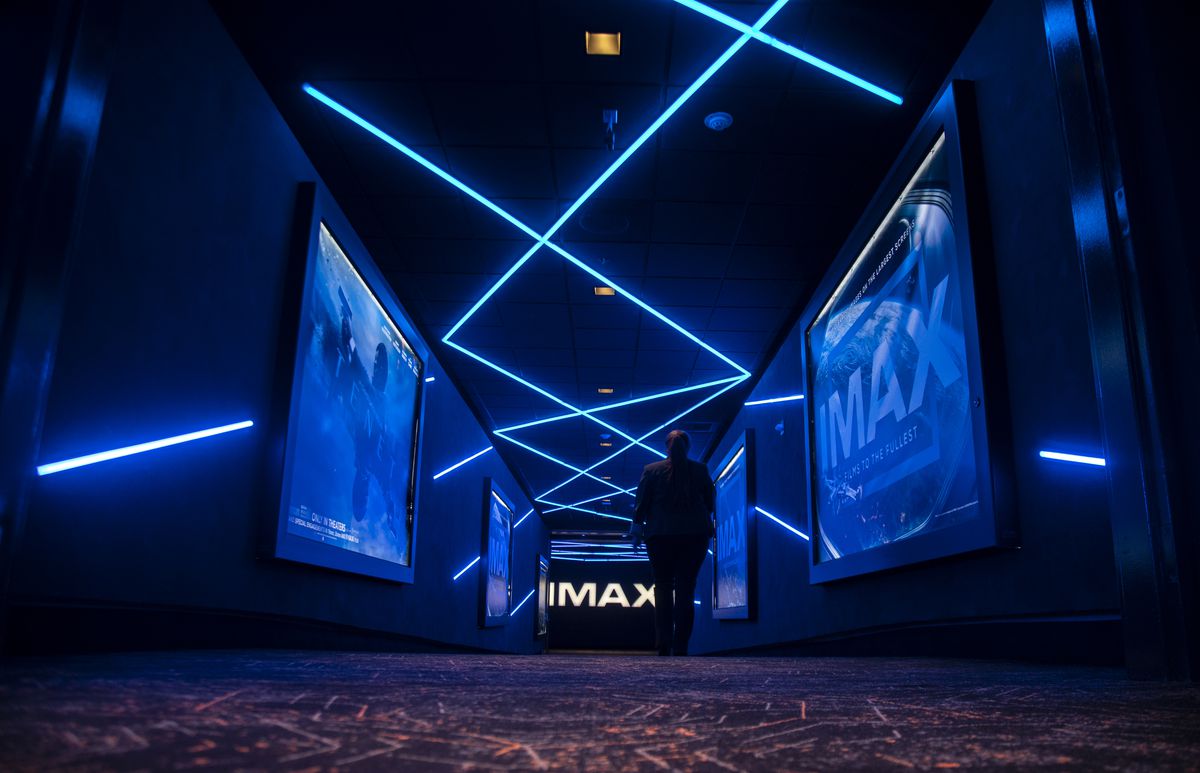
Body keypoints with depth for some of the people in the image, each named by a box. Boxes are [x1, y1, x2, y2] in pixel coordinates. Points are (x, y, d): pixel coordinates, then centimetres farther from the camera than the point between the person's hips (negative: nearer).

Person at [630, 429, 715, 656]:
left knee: (663, 588, 8)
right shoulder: (700, 470, 2)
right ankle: (680, 647, -2)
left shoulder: (651, 470, 0)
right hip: (695, 535, 0)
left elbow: (641, 504, 1)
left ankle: (663, 645, -2)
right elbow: (710, 503, 9)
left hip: (660, 535, 0)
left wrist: (637, 526, 14)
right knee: (686, 590, 3)